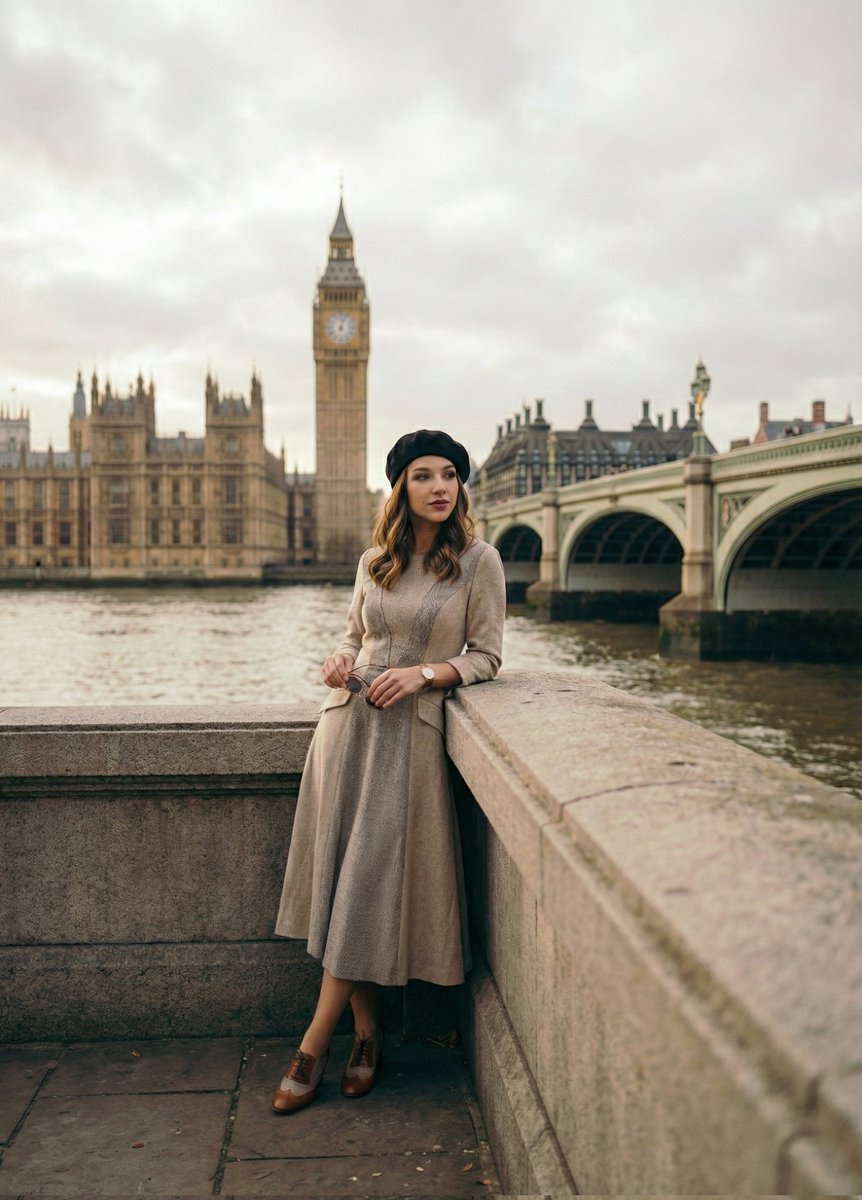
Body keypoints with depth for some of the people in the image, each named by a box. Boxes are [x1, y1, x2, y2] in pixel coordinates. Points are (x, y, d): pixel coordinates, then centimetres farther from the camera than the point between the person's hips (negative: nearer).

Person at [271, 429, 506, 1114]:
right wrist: (342, 660, -1)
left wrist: (422, 672, -16)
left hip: (412, 729, -4)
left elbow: (486, 657, -1)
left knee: (371, 876, -5)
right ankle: (366, 1032, 16)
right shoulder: (376, 561, 11)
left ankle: (315, 1044, 6)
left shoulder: (479, 560, -1)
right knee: (342, 871, 2)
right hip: (349, 720, 4)